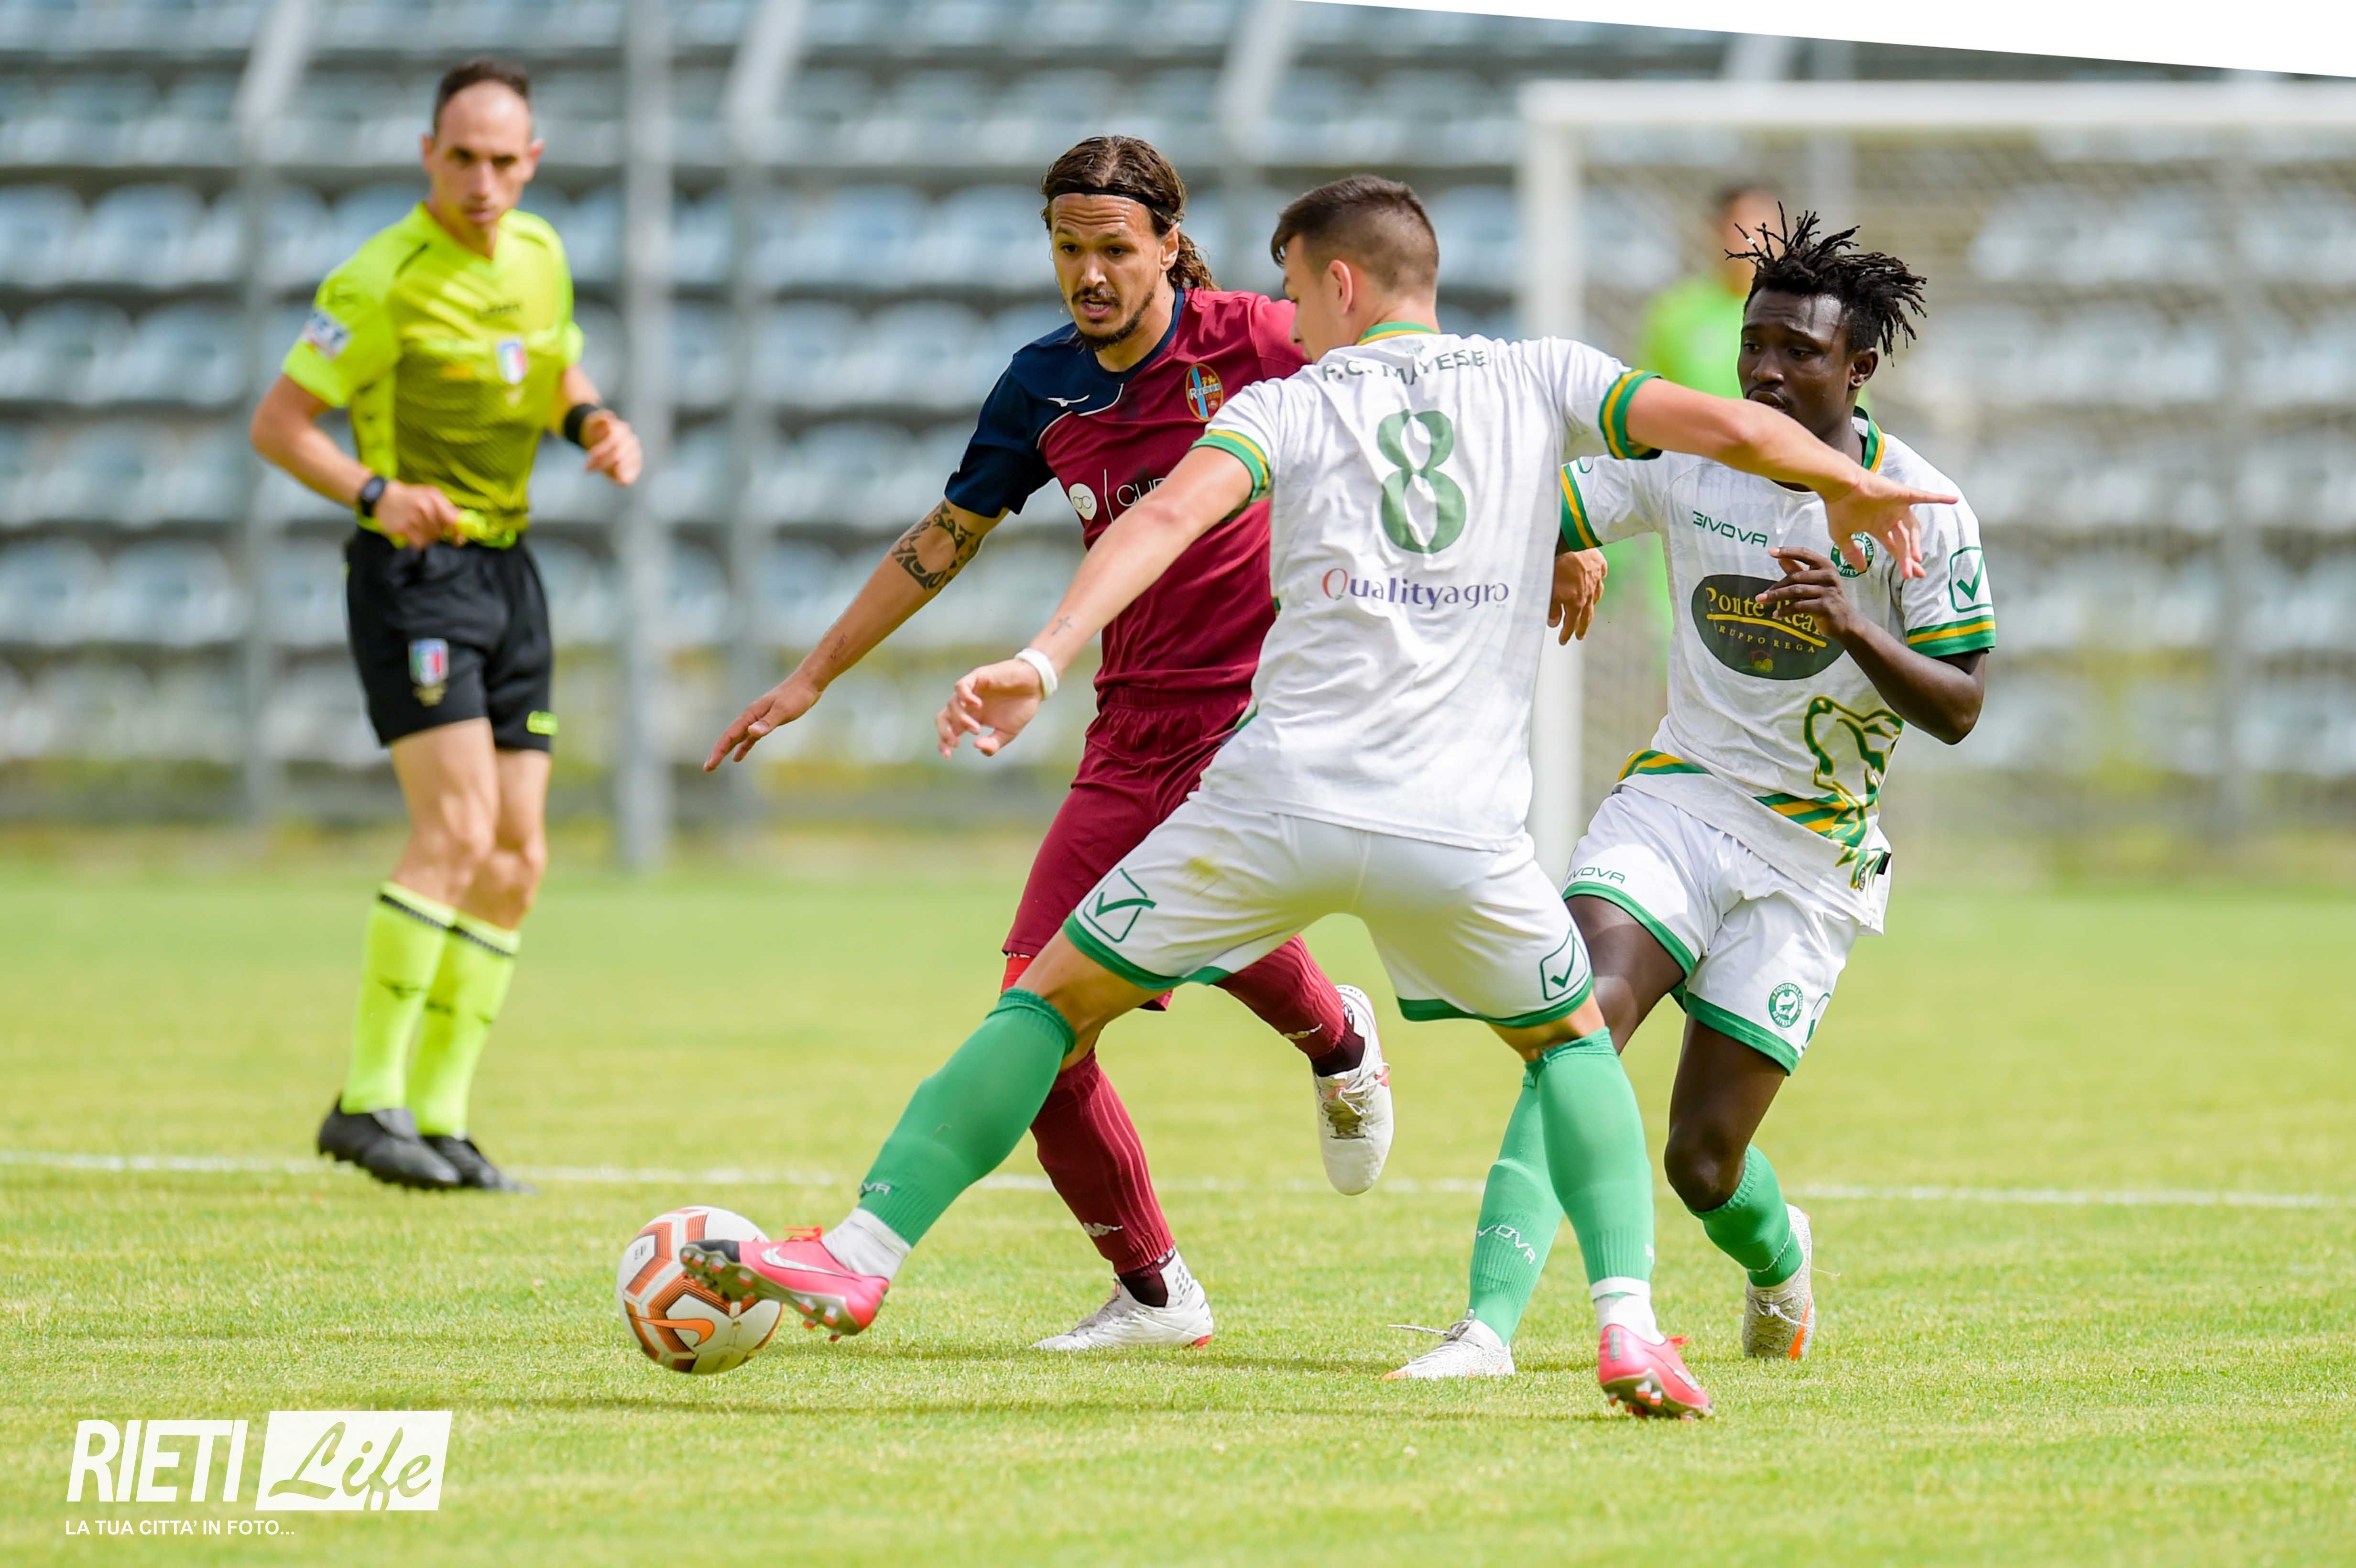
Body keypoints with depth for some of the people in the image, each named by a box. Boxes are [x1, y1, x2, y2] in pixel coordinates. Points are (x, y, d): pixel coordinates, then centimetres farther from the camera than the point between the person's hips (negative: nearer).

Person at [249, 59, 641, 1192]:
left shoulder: (539, 256, 7)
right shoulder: (383, 283, -14)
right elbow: (278, 422, -11)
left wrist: (598, 426, 1)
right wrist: (376, 495, -26)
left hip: (507, 573, 8)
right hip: (414, 573, -8)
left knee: (517, 860, 3)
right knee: (458, 830, -20)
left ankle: (440, 1117, 8)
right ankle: (367, 1099, -16)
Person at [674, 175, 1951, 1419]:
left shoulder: (1286, 407, 9)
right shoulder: (1537, 382, 12)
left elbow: (1172, 514, -9)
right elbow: (1726, 429, 4)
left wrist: (1043, 660, -21)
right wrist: (1849, 486, 23)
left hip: (1274, 801, -1)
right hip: (1460, 827, 1)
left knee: (1053, 999, 13)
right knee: (1571, 1043, 26)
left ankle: (858, 1258, 7)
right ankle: (1630, 1323, 7)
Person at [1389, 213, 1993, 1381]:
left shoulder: (1925, 512, -9)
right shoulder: (1684, 456, -1)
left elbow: (1959, 711, -10)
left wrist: (1856, 629, -27)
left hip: (1812, 857, -2)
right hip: (1673, 801, 2)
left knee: (1701, 1162, -3)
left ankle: (1777, 1258, 35)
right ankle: (1488, 1324, -31)